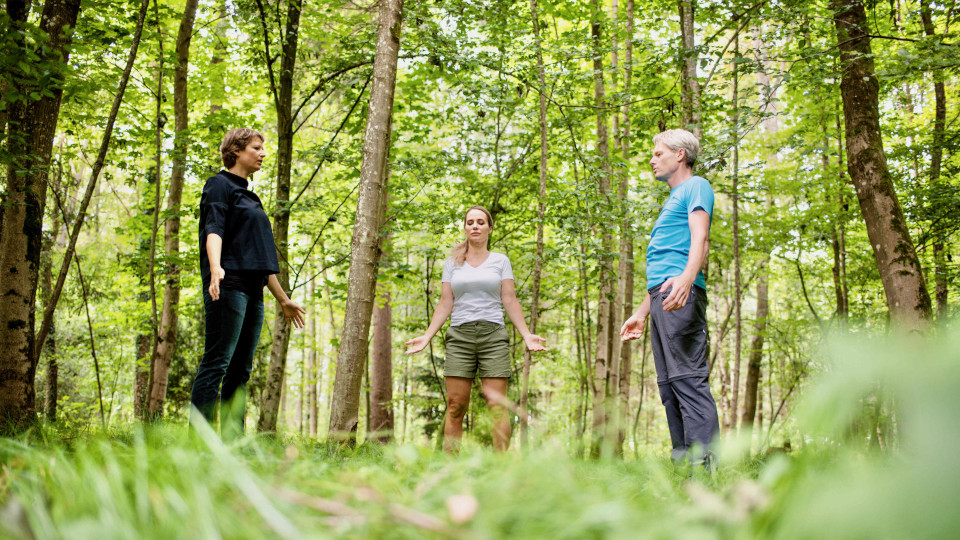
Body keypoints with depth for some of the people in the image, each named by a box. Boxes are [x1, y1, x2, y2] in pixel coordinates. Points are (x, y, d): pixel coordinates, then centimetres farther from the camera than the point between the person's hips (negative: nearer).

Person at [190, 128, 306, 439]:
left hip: (252, 291, 9)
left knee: (241, 370, 4)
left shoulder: (248, 196, 27)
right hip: (229, 285, -8)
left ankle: (233, 441, 4)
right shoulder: (219, 185, 3)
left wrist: (283, 299, 28)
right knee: (216, 363, -13)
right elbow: (213, 229, -14)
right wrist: (215, 267, -33)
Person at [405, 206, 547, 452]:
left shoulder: (501, 261, 11)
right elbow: (445, 304, 11)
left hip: (493, 335, -1)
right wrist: (427, 336, 1)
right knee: (455, 406, -4)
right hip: (460, 335, 1)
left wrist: (527, 335, -4)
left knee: (497, 405, -7)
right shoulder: (453, 263, 13)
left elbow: (510, 301, 6)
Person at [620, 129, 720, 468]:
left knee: (689, 378, -17)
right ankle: (681, 462, 6)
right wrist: (642, 313, 29)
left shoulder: (696, 186, 4)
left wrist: (687, 277, -33)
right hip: (662, 298, 10)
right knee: (669, 386, 5)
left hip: (682, 294, -10)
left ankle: (704, 463, -21)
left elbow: (700, 238, -15)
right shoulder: (672, 200, 32)